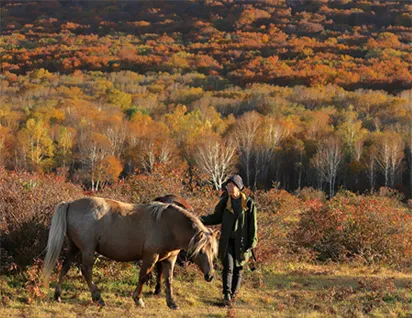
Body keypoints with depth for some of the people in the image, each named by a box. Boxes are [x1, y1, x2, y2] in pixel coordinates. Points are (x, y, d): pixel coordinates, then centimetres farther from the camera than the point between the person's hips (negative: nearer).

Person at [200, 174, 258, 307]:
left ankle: (234, 293, 25)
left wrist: (252, 243, -6)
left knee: (237, 268, 9)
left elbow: (253, 225, -2)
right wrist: (201, 220, -7)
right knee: (228, 267, -10)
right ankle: (227, 296, -13)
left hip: (241, 242, -1)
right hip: (227, 241, 1)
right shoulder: (224, 201, 0)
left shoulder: (249, 203, -6)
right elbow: (216, 217, 8)